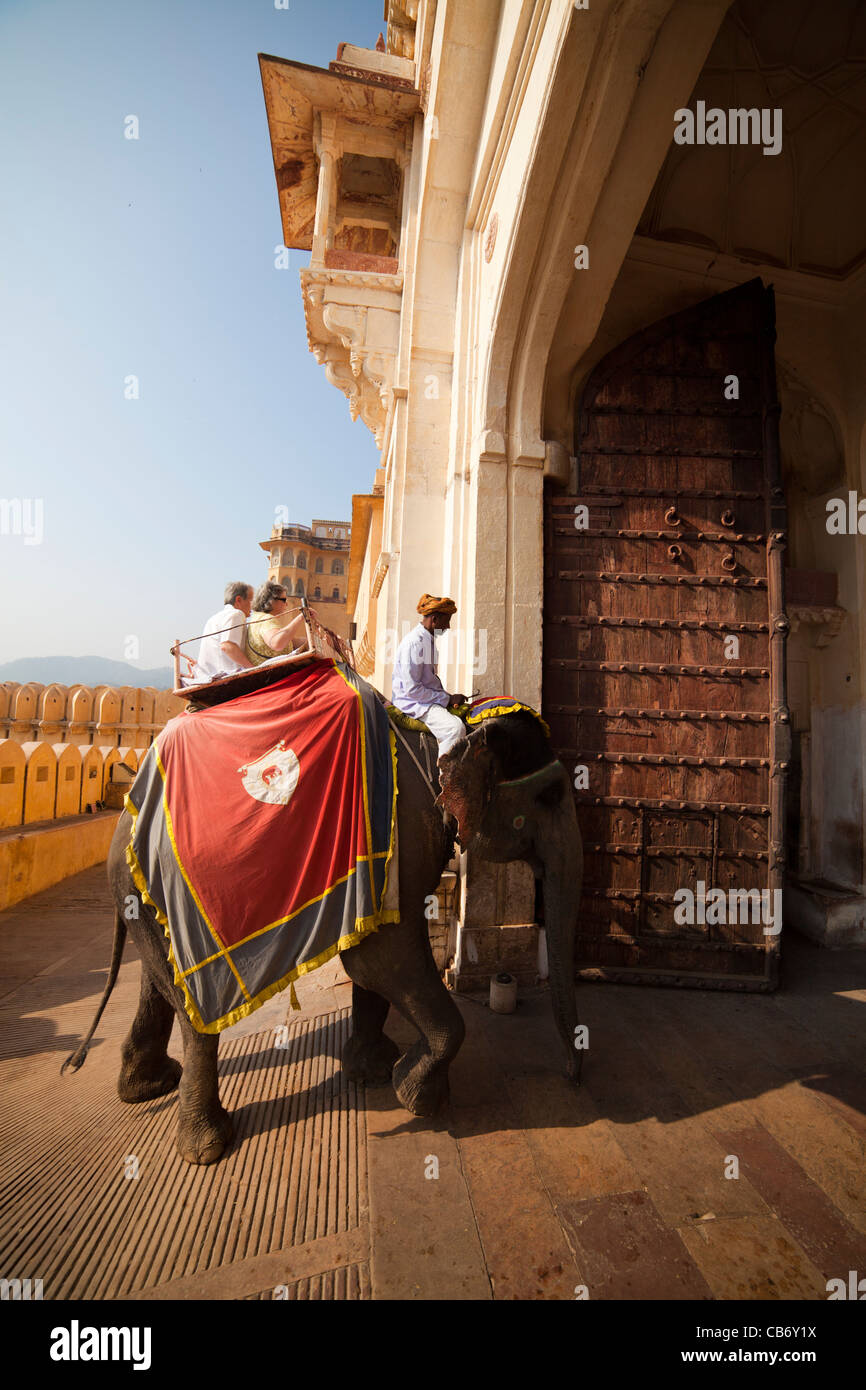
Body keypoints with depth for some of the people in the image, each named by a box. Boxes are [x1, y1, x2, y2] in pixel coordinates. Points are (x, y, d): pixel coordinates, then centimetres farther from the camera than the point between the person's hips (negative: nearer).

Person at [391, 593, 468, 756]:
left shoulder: (429, 640, 13)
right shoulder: (414, 642, -19)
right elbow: (412, 689, -23)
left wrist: (448, 697, 8)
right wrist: (448, 699, -17)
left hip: (430, 699, 10)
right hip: (413, 703, -10)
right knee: (456, 728, -28)